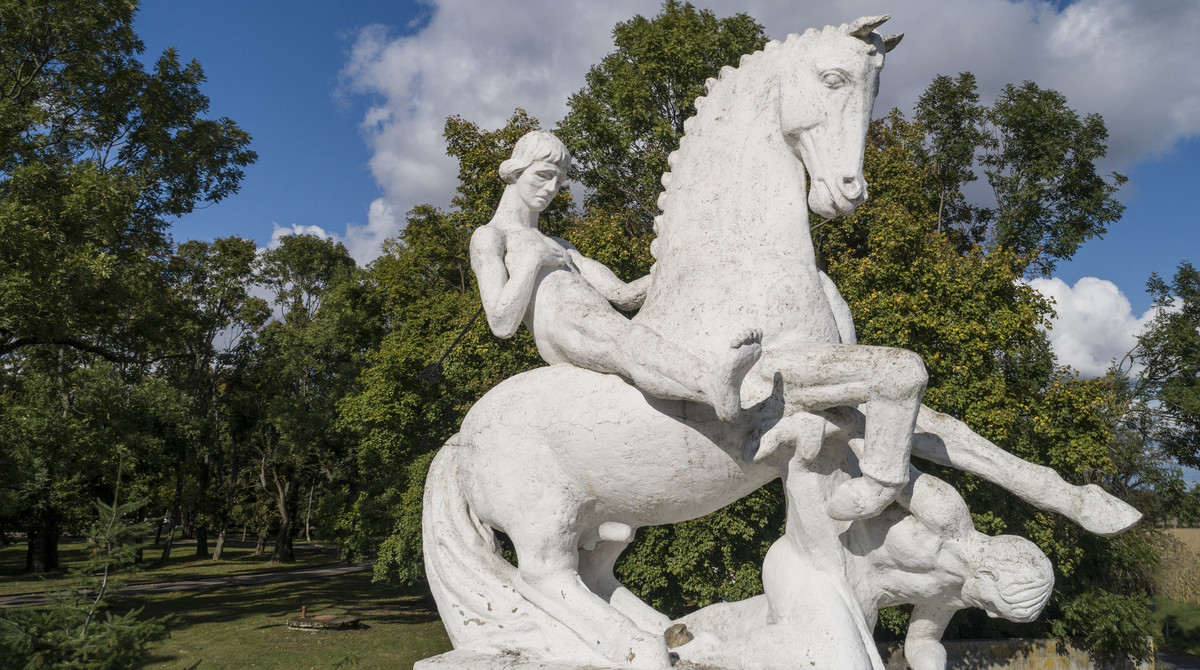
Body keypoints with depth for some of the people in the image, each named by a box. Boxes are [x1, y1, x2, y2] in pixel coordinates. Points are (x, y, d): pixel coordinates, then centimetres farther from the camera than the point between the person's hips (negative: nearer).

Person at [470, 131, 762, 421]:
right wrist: (534, 259, 1)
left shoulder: (559, 246, 38)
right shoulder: (488, 237, 17)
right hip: (560, 333, -7)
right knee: (628, 340, -40)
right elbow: (502, 325, 1)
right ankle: (714, 383, -66)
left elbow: (624, 295, 25)